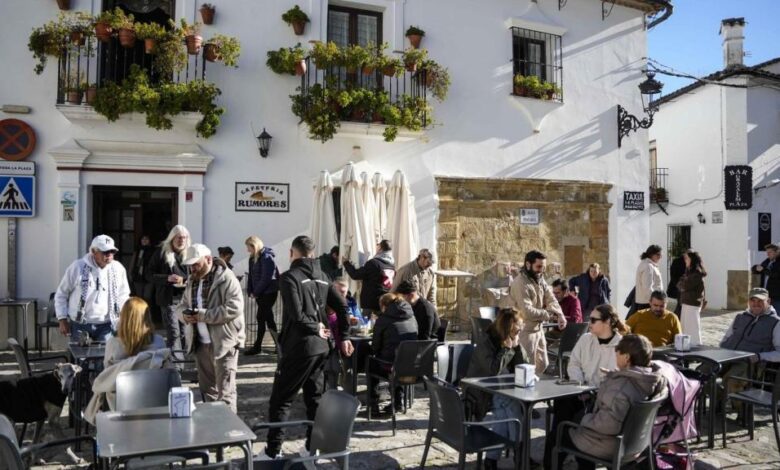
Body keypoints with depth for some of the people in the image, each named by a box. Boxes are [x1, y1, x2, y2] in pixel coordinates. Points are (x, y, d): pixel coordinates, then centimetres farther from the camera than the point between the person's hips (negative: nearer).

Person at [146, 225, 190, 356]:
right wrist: (167, 278, -16)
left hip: (186, 297, 3)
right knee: (174, 333, -5)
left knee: (184, 333, 7)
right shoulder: (161, 252, 0)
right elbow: (149, 275, 0)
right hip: (168, 298, -2)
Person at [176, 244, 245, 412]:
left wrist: (202, 315, -22)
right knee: (206, 389, 17)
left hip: (223, 343, -8)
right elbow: (180, 306, 18)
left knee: (225, 390, -3)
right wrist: (185, 314, -7)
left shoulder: (226, 279, -12)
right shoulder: (192, 280, 14)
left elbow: (234, 308, -23)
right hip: (200, 343, 8)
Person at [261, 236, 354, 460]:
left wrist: (315, 329, -7)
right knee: (314, 398, 15)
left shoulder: (289, 276, -10)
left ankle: (273, 451, 4)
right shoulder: (322, 277, 11)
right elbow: (342, 307, 10)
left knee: (280, 399, 2)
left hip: (300, 346, -7)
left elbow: (296, 314, -21)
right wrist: (344, 337, 13)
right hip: (322, 346, 7)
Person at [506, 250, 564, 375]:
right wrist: (550, 315, -15)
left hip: (538, 329, 9)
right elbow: (527, 312, -27)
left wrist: (560, 315, -21)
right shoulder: (520, 284, -21)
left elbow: (551, 299, 0)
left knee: (542, 364, 17)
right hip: (525, 331, -9)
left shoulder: (540, 279, 7)